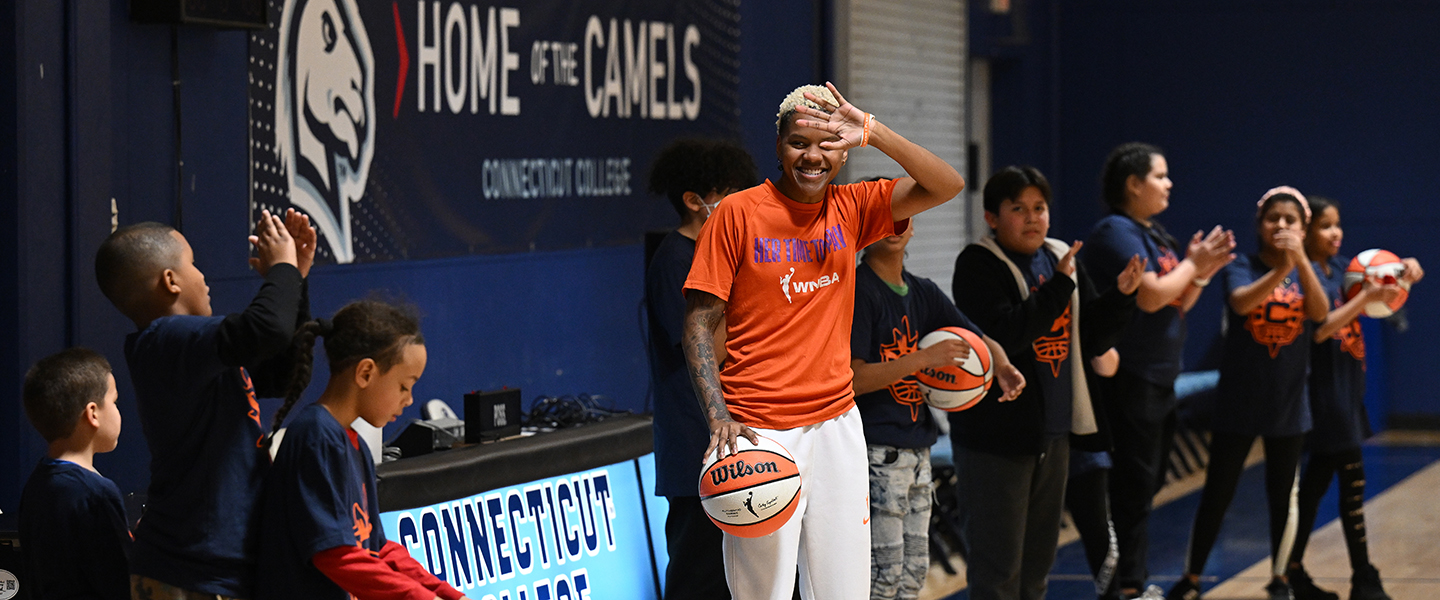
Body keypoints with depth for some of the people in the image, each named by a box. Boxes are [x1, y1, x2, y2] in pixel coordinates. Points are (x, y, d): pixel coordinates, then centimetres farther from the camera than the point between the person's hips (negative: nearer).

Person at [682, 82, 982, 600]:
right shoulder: (737, 213, -4)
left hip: (837, 422, 4)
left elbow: (946, 185, -6)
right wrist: (718, 418, -18)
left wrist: (871, 132, -19)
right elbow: (699, 323, -5)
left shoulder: (851, 209, 6)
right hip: (761, 432, -4)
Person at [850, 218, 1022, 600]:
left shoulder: (923, 292, 13)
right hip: (876, 450, -8)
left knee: (915, 568, 11)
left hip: (918, 449, 8)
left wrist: (1002, 366, -6)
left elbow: (981, 342, 18)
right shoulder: (859, 290, -10)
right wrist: (924, 359, -24)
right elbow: (852, 379, -17)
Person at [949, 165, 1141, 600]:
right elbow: (1003, 334, -25)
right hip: (996, 432, -7)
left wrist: (1121, 296, -3)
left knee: (1037, 563, 17)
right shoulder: (978, 265, -10)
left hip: (1052, 431, 7)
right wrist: (1058, 288, -26)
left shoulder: (1061, 259, 12)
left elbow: (1091, 340, 13)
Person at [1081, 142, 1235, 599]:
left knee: (1149, 482, 14)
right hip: (1129, 380, -10)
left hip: (1159, 379, 10)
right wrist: (1193, 264, -10)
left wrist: (1203, 270, 4)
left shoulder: (1156, 234, 16)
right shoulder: (1117, 232, -13)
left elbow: (1178, 304, 20)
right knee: (1134, 486, -7)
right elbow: (1150, 295, -23)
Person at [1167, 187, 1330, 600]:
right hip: (1238, 402, -2)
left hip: (1288, 403, 2)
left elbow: (1320, 312, -17)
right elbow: (1241, 302, -26)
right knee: (1217, 493, 1)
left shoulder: (1306, 272, 4)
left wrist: (1301, 261, -32)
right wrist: (1281, 269, -42)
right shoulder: (1242, 267, -4)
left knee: (1284, 495, 10)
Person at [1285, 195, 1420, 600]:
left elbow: (1384, 284, 21)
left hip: (1346, 389, 8)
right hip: (1326, 389, -8)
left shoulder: (1341, 267, 11)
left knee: (1316, 482, 10)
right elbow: (1320, 329, -22)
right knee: (1352, 482, -6)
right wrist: (1366, 298, -23)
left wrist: (1405, 269, -1)